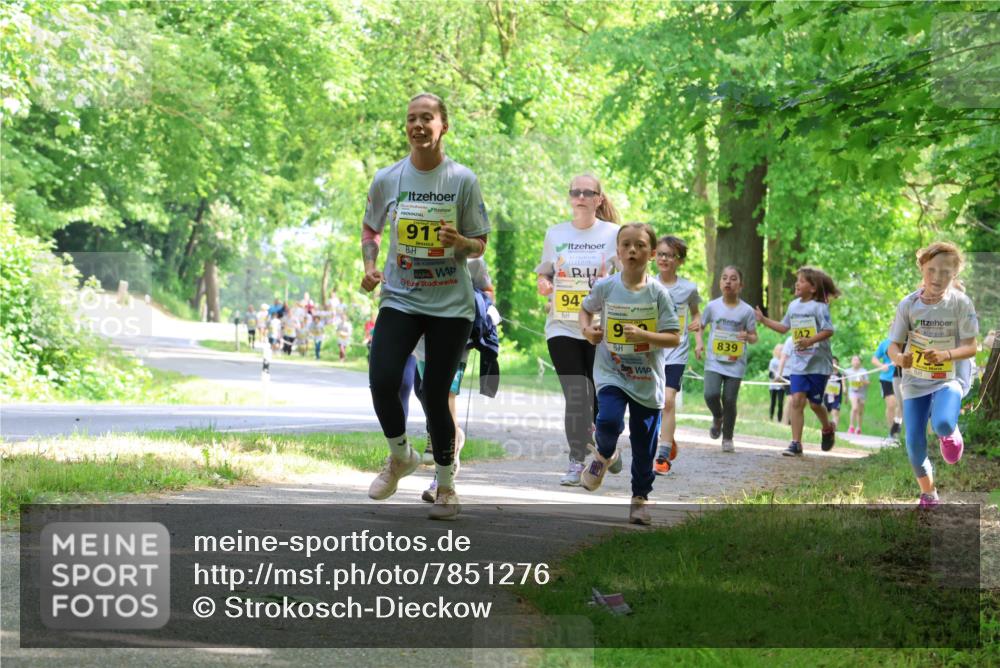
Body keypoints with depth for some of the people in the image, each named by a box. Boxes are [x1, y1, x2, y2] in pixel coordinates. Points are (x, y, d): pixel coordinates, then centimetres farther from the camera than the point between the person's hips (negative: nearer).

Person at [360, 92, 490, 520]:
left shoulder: (463, 180, -3)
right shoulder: (387, 179, 1)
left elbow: (480, 246, 2)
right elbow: (371, 231, 17)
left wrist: (461, 241, -20)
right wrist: (370, 267, -1)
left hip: (451, 305, -1)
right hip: (400, 299, 1)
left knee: (435, 395, -1)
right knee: (382, 383, -16)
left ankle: (446, 486, 19)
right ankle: (400, 456, 14)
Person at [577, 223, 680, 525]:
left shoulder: (658, 293, -7)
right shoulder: (605, 287, -4)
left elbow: (674, 338, -7)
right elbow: (586, 308, 17)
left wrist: (642, 335, -22)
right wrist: (586, 329, -3)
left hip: (647, 380, 0)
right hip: (611, 373, 0)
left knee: (644, 444, 7)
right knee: (609, 421, -26)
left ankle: (640, 497, 27)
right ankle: (604, 456, 7)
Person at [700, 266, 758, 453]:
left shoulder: (747, 311, -3)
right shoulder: (713, 306, 1)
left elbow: (754, 337, 4)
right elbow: (700, 326, 14)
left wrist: (748, 337, -18)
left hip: (735, 363, -1)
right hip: (714, 360, 1)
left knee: (729, 400, -1)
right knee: (711, 394, -17)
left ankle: (727, 438, 17)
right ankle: (717, 418, 17)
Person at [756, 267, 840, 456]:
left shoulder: (819, 307, -11)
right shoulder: (793, 306, 9)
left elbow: (828, 331, -17)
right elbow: (784, 327, 21)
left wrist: (810, 341, -28)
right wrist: (763, 320, 15)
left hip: (818, 363, -5)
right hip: (798, 363, 5)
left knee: (815, 403, 6)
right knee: (797, 400, -8)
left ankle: (828, 428, 37)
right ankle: (796, 443, -7)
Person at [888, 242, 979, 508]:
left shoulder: (961, 303, -13)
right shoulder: (908, 304, -8)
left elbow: (970, 347, -12)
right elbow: (893, 345, -5)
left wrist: (944, 355, -31)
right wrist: (898, 358, -29)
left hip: (950, 378, -2)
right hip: (915, 379, 2)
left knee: (943, 425, -30)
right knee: (914, 443, 0)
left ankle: (950, 433, 9)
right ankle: (928, 492, 26)